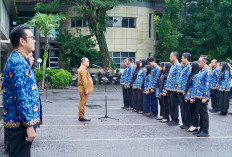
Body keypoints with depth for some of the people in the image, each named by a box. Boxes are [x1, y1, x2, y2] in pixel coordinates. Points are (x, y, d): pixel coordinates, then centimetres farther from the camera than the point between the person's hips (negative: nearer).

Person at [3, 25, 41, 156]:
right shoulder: (19, 63, -18)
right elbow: (21, 98, -23)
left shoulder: (18, 60, 16)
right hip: (21, 123, -10)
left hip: (16, 121, 10)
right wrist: (29, 125, -22)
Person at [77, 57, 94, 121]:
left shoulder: (82, 68, 19)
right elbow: (84, 81, -22)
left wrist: (87, 89, 23)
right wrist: (86, 90, -23)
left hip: (82, 89, 11)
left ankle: (81, 116, 21)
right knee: (82, 103, -6)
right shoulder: (83, 69, -15)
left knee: (82, 103, 14)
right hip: (84, 89, -11)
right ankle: (82, 117, -3)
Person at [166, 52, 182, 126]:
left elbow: (178, 77, -18)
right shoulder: (173, 66, 17)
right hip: (169, 88, 10)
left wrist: (176, 86, -21)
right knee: (170, 105, 13)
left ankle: (176, 120, 4)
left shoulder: (178, 65, -12)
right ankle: (172, 119, 20)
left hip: (174, 89, -9)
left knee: (174, 105, -3)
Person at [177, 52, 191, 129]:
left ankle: (188, 124, 5)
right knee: (182, 108, 14)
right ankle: (184, 122, 22)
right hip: (180, 91, 10)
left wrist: (185, 90, -22)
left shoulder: (189, 67, -14)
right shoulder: (184, 67, 17)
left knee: (186, 108, -3)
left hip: (184, 91, -10)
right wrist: (179, 88, 19)